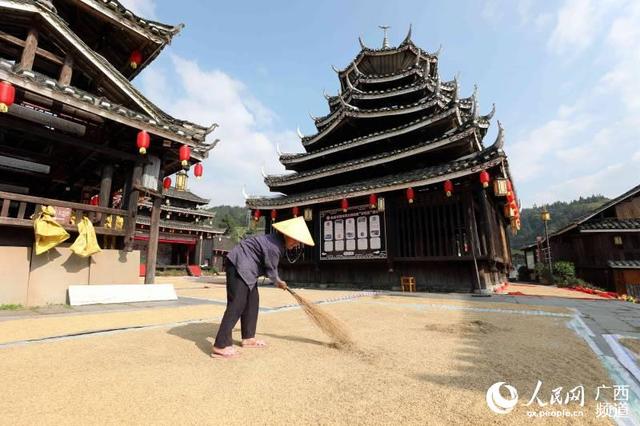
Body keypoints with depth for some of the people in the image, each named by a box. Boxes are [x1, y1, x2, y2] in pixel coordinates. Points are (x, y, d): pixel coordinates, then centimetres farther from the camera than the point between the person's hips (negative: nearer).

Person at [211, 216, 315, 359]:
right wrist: (278, 282, 6)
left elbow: (270, 267, 20)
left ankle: (248, 338, 23)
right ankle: (220, 346, -7)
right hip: (238, 265, -11)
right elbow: (270, 271, -14)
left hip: (245, 268, 11)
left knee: (252, 301, 13)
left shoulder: (278, 242, 7)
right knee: (236, 304, -12)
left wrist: (278, 281, 21)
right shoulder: (274, 246, -25)